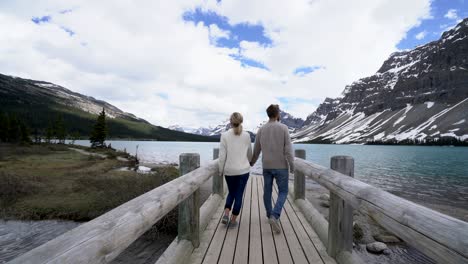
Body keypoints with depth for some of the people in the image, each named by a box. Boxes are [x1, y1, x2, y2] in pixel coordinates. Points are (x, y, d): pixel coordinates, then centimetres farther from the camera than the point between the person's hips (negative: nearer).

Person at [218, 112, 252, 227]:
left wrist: (221, 170, 4)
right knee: (239, 194, 11)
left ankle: (226, 215, 7)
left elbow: (222, 155, -8)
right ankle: (233, 220, 17)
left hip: (229, 170, 0)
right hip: (243, 170, 0)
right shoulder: (246, 135, -3)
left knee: (231, 192, 21)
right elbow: (249, 153, 9)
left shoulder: (225, 135, -7)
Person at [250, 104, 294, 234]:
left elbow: (256, 149, 6)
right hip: (281, 166, -3)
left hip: (266, 166, 4)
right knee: (283, 192, 6)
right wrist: (292, 165, -8)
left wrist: (252, 162, 23)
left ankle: (270, 215, 30)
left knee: (267, 191, 17)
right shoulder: (283, 128, -11)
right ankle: (275, 216, -13)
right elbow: (288, 149, -15)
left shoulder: (261, 129, -1)